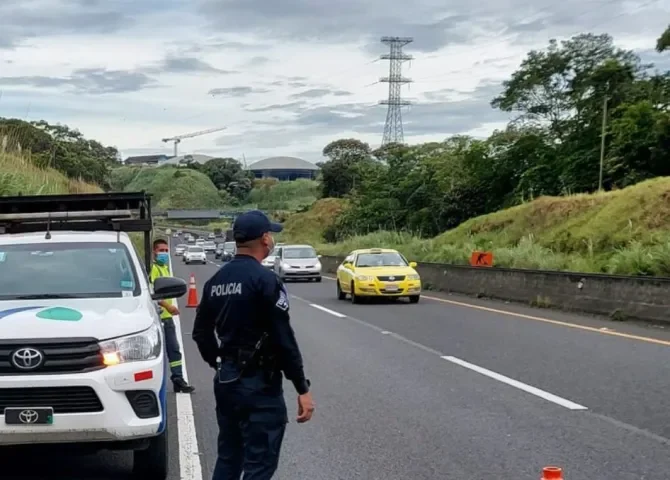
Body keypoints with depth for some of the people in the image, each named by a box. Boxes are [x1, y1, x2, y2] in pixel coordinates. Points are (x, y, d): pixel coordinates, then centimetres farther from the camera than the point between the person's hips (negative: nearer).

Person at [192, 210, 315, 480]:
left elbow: (201, 332, 14)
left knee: (228, 458, 17)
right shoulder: (265, 280, -16)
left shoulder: (216, 281, 8)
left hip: (224, 380, 8)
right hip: (258, 384, -8)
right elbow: (283, 339, -18)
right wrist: (303, 389, -14)